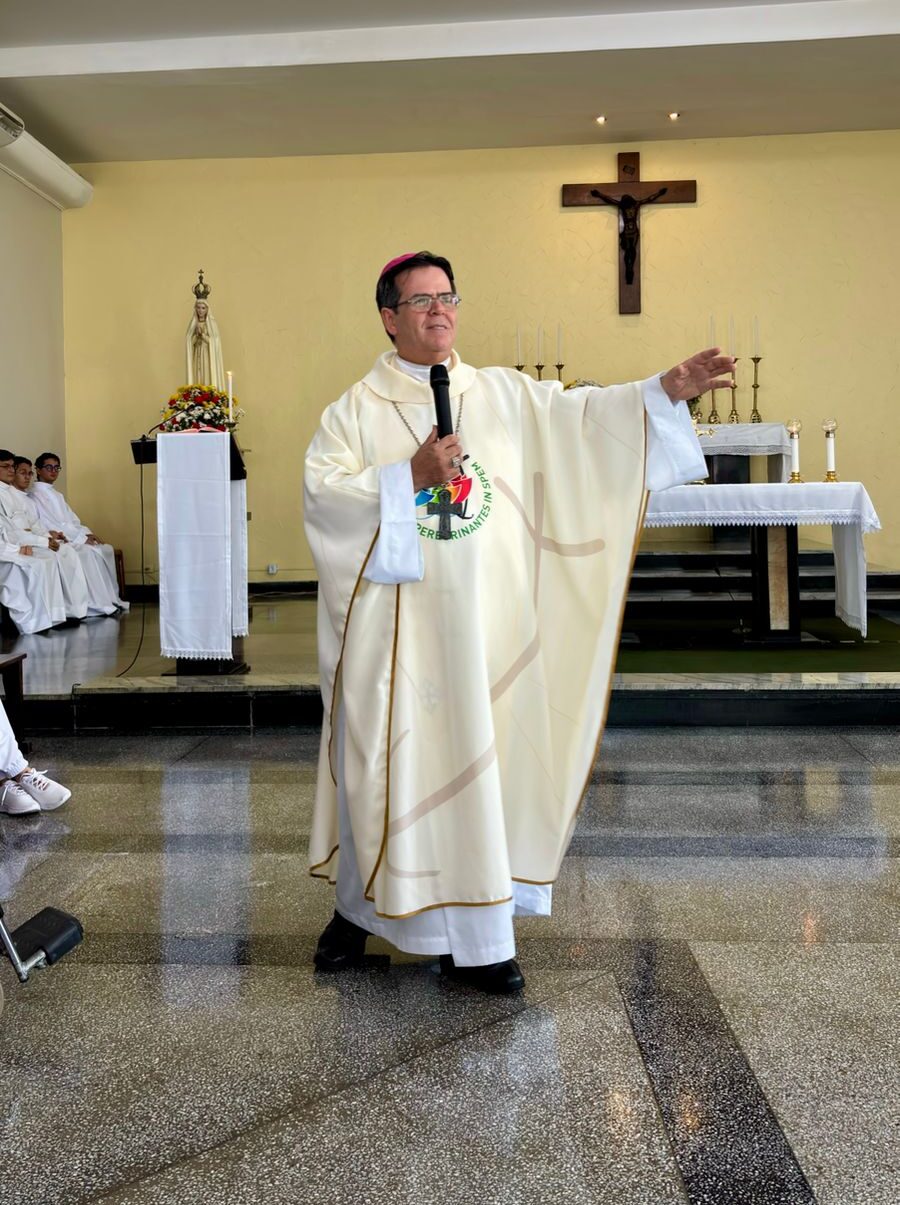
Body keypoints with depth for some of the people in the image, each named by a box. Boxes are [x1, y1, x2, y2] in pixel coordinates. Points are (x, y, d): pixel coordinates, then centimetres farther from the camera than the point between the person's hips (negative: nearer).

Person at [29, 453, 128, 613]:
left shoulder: (55, 494, 22)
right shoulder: (35, 495, -7)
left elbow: (72, 520, 17)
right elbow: (50, 526, -16)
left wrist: (87, 533, -2)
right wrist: (81, 538, -17)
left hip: (71, 538, 9)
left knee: (106, 549, -7)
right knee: (88, 552, -30)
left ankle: (112, 598, -9)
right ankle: (99, 604, -28)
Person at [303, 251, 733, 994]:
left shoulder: (505, 395, 10)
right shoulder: (359, 408, 3)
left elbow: (583, 417, 1)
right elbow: (320, 490, -7)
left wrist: (666, 390, -11)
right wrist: (409, 476, -16)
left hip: (482, 623, 3)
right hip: (395, 625, -2)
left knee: (482, 760, 6)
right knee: (389, 760, 4)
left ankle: (472, 937, 18)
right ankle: (356, 911, 27)